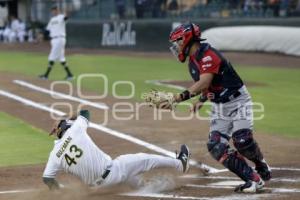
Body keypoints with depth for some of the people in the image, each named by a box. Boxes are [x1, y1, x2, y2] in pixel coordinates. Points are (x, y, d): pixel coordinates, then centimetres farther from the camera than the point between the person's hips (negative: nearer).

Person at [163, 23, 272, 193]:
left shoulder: (208, 55, -22)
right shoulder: (193, 61, 7)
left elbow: (204, 83, -34)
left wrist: (179, 98, -40)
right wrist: (202, 100, 2)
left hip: (238, 101, -9)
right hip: (219, 107, 9)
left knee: (243, 141, -24)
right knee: (216, 147, -8)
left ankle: (262, 166, 7)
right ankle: (254, 180, -8)